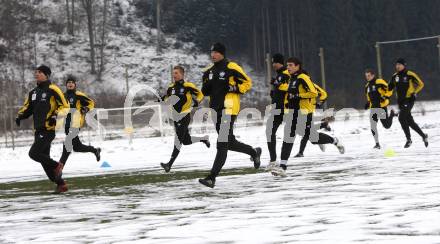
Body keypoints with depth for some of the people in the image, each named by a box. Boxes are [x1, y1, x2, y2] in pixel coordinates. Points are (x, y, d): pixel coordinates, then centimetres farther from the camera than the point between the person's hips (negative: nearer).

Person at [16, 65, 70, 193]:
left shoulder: (52, 90, -8)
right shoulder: (33, 92, 16)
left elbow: (65, 107, -9)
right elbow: (27, 108, 23)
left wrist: (56, 116, -24)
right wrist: (20, 116, 4)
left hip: (49, 129, -8)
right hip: (38, 130, 8)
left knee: (34, 153, -17)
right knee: (44, 160, 8)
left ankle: (56, 166, 2)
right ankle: (61, 184, 17)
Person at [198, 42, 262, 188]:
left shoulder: (232, 68, -8)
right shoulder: (209, 71, 13)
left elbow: (247, 83, -3)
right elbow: (205, 91, 21)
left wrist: (233, 88, -18)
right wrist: (206, 88, -3)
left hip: (229, 109, -8)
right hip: (215, 110, 8)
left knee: (222, 144, -12)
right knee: (230, 143, 16)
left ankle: (212, 178, -17)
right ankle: (254, 152, 42)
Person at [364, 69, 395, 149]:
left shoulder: (380, 82, -10)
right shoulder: (367, 86, 13)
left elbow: (389, 90, -10)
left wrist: (385, 97, -22)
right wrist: (368, 103, 12)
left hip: (381, 107, -6)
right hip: (373, 108, 6)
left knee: (387, 126, 1)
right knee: (373, 127, -6)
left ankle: (392, 114, 31)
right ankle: (377, 144, 2)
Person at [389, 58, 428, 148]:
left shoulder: (410, 75, -9)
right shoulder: (395, 76, 9)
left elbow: (421, 84, -3)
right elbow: (390, 87, 19)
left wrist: (415, 93, -13)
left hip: (409, 99, -7)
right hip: (400, 101, 7)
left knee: (402, 118, -19)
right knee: (409, 121, 8)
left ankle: (409, 139, -9)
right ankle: (423, 135, 25)